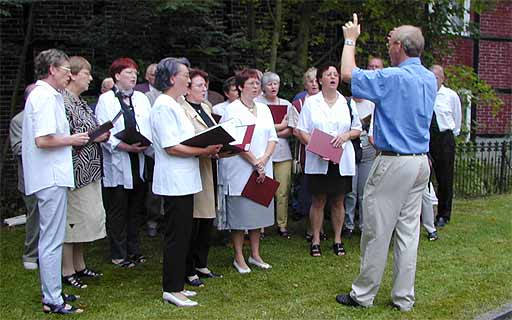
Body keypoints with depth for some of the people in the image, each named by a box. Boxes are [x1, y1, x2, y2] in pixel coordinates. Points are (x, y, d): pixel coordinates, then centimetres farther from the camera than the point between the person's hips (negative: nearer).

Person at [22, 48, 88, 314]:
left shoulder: (43, 94, 16)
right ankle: (53, 301, 5)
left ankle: (51, 294, 27)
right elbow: (43, 140, -25)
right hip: (51, 177, -11)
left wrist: (70, 139, 11)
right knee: (52, 240, -3)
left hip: (51, 176, 11)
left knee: (50, 239, 17)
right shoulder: (46, 97, -16)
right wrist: (72, 140, -11)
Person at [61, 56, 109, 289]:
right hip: (74, 169, -10)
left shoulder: (80, 102, 16)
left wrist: (101, 135, 5)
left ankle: (79, 266, 26)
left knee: (84, 217, 15)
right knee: (71, 218, -2)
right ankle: (67, 271, 8)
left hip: (88, 170, 10)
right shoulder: (63, 101, -14)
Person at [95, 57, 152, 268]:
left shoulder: (141, 99, 14)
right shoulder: (106, 100, -1)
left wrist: (147, 145, -10)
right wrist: (123, 146, -20)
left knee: (136, 209, 11)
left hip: (139, 161, 5)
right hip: (117, 163, -5)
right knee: (117, 211, 2)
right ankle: (118, 254, 10)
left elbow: (150, 128, 9)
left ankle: (134, 249, 22)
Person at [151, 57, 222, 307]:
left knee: (182, 235, 15)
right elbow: (171, 147, -21)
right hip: (175, 182, -10)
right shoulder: (164, 106, -15)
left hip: (184, 181, 10)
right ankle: (171, 289, 8)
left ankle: (176, 284, 25)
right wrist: (203, 151, -16)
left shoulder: (174, 105, 16)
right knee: (176, 236, -2)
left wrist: (206, 150, 7)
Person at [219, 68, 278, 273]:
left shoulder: (264, 109, 14)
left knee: (259, 212, 11)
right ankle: (238, 258, 9)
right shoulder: (232, 110, -7)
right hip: (240, 170, -6)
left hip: (262, 171, 6)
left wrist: (264, 159, -8)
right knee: (239, 213, -1)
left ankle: (255, 255, 22)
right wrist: (255, 163, -14)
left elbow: (272, 137, 9)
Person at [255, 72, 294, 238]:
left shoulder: (287, 104, 15)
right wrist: (281, 126, -2)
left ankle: (282, 225, 12)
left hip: (283, 153, 3)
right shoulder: (256, 103, 2)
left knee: (283, 192, 2)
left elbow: (291, 131, 8)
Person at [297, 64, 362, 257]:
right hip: (317, 161, -2)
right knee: (318, 201, 3)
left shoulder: (347, 103, 9)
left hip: (342, 160, 2)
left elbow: (357, 130, 12)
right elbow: (301, 132, -1)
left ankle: (337, 239, 19)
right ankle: (316, 240, 14)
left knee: (338, 201, 9)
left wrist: (345, 136, -10)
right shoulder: (311, 102, 2)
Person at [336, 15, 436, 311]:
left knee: (377, 232, 2)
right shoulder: (429, 78, 9)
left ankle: (363, 294, 13)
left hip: (393, 162, -8)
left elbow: (348, 73, -7)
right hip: (421, 162, 8)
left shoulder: (391, 78, -15)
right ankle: (404, 297, 17)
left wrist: (350, 39, 7)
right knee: (408, 231, 11)